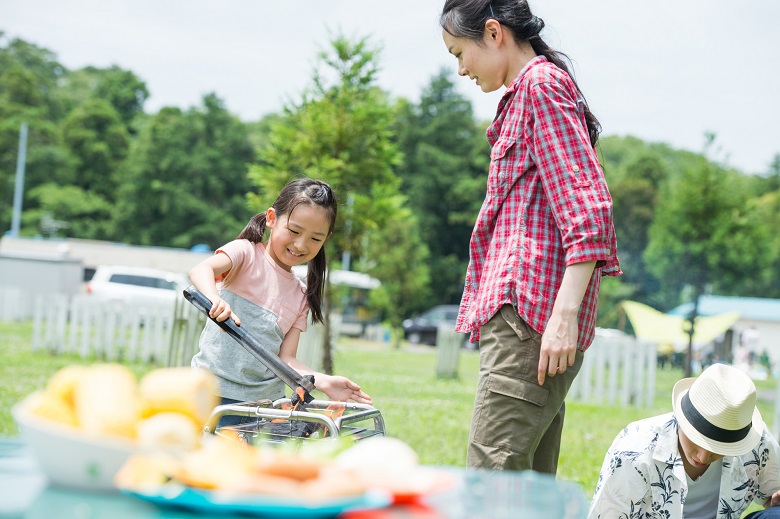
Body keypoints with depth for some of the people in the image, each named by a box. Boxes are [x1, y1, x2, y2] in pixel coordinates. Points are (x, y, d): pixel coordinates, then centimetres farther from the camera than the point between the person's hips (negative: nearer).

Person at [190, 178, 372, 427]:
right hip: (216, 395, -5)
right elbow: (201, 270, -22)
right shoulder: (246, 252, -2)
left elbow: (286, 358, 6)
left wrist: (322, 381, -12)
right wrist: (215, 300, -44)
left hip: (267, 400, 5)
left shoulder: (301, 295, 12)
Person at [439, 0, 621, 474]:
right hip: (528, 316, 11)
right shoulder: (528, 93, 26)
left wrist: (564, 314, -23)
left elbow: (587, 205, -15)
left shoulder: (541, 84, -4)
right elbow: (580, 206, 27)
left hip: (529, 312, -11)